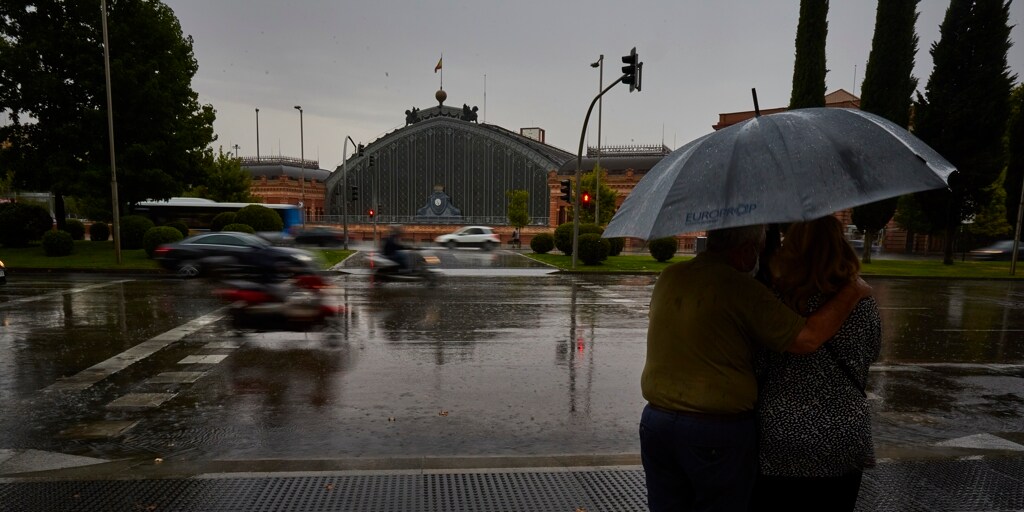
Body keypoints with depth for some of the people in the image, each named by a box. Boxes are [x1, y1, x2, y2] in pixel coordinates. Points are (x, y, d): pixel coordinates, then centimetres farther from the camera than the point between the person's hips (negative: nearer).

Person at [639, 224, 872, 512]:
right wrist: (854, 291, -5)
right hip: (719, 432, -5)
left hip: (656, 420, 6)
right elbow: (807, 338, -19)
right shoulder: (741, 289, -18)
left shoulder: (668, 277, 2)